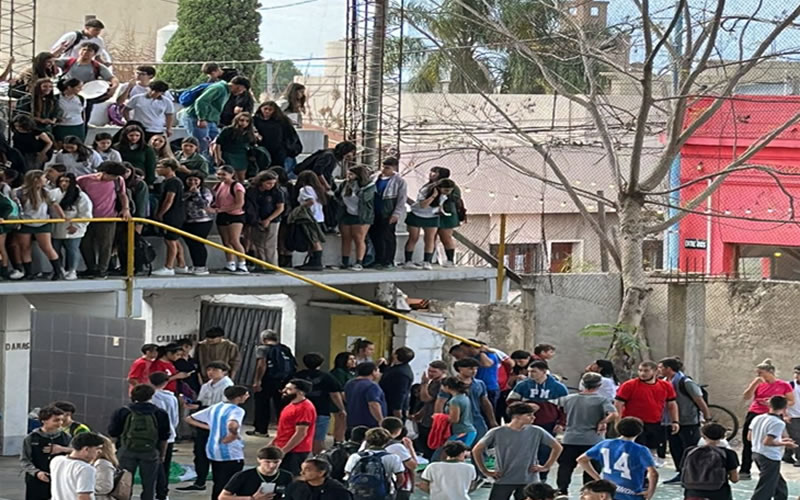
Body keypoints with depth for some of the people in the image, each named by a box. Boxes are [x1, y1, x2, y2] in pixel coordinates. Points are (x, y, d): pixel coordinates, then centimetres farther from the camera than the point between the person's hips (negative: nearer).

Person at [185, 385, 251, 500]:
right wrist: (233, 436, -20)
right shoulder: (236, 410, -16)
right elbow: (232, 425, -40)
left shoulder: (215, 408, 9)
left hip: (213, 451, 8)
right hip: (231, 454, -8)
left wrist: (209, 427, 10)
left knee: (217, 484, 18)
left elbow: (189, 419, 12)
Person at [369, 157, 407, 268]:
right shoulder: (375, 179, 11)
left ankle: (388, 261, 5)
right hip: (375, 214, 6)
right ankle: (378, 260, 19)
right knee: (375, 236, 9)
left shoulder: (400, 182, -3)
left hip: (388, 215, -6)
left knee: (388, 237, -2)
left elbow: (401, 200, -6)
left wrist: (396, 214, -14)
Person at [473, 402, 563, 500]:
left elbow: (557, 447, 9)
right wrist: (485, 472, 0)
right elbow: (477, 450, 0)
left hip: (528, 482, 1)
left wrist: (546, 467, 4)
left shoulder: (537, 432, -3)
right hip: (503, 481, -1)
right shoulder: (497, 433, -8)